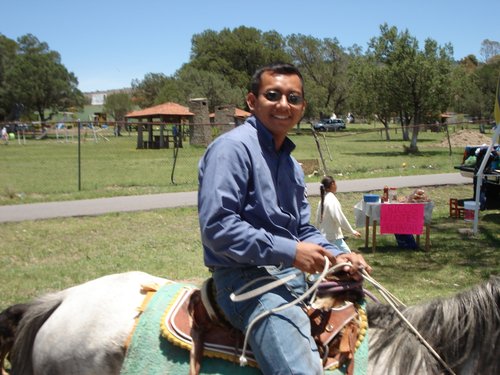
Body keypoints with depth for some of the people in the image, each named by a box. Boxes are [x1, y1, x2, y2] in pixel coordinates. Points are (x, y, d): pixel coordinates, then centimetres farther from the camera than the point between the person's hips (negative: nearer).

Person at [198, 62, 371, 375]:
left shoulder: (292, 165, 18)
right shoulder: (233, 147, -11)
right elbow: (216, 226, -20)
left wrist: (336, 256, 2)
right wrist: (289, 251, -21)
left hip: (296, 275, 9)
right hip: (246, 277, -9)